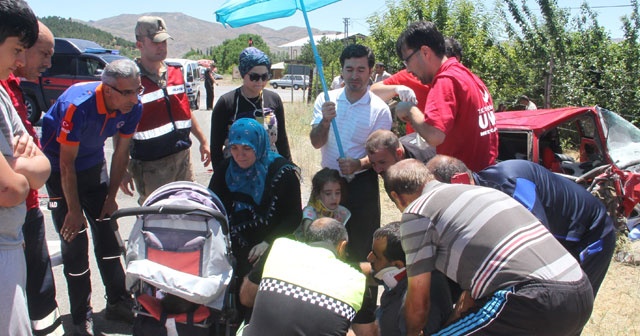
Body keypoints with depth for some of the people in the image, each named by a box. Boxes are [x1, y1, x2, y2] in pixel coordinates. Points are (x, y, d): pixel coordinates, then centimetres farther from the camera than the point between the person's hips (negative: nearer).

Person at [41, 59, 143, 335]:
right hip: (60, 168, -5)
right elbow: (67, 163, -26)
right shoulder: (77, 106, -34)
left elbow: (121, 152, -4)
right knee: (74, 239, -5)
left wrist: (111, 197, 1)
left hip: (94, 165, 5)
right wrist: (74, 211, -18)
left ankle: (118, 303, 20)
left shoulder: (133, 107, -18)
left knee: (107, 233, 7)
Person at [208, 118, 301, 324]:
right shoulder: (225, 170, 8)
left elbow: (294, 216, -4)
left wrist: (268, 242, -16)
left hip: (270, 248, -3)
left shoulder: (282, 172, -5)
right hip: (234, 248, 4)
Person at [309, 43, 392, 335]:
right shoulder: (326, 100, 2)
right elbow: (316, 142, -4)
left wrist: (359, 164, -27)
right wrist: (325, 120, -24)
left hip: (361, 183, -3)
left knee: (362, 251, 2)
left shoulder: (379, 109, -7)